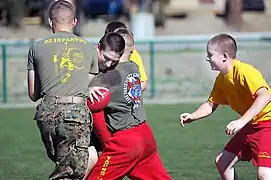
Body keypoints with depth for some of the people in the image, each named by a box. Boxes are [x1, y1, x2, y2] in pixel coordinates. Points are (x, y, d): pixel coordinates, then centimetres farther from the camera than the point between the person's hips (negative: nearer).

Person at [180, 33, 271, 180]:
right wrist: (193, 116, -5)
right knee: (222, 161, 13)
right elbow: (211, 104, 15)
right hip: (251, 125, 10)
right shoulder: (221, 80, 6)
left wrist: (242, 121, -40)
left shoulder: (243, 71, -23)